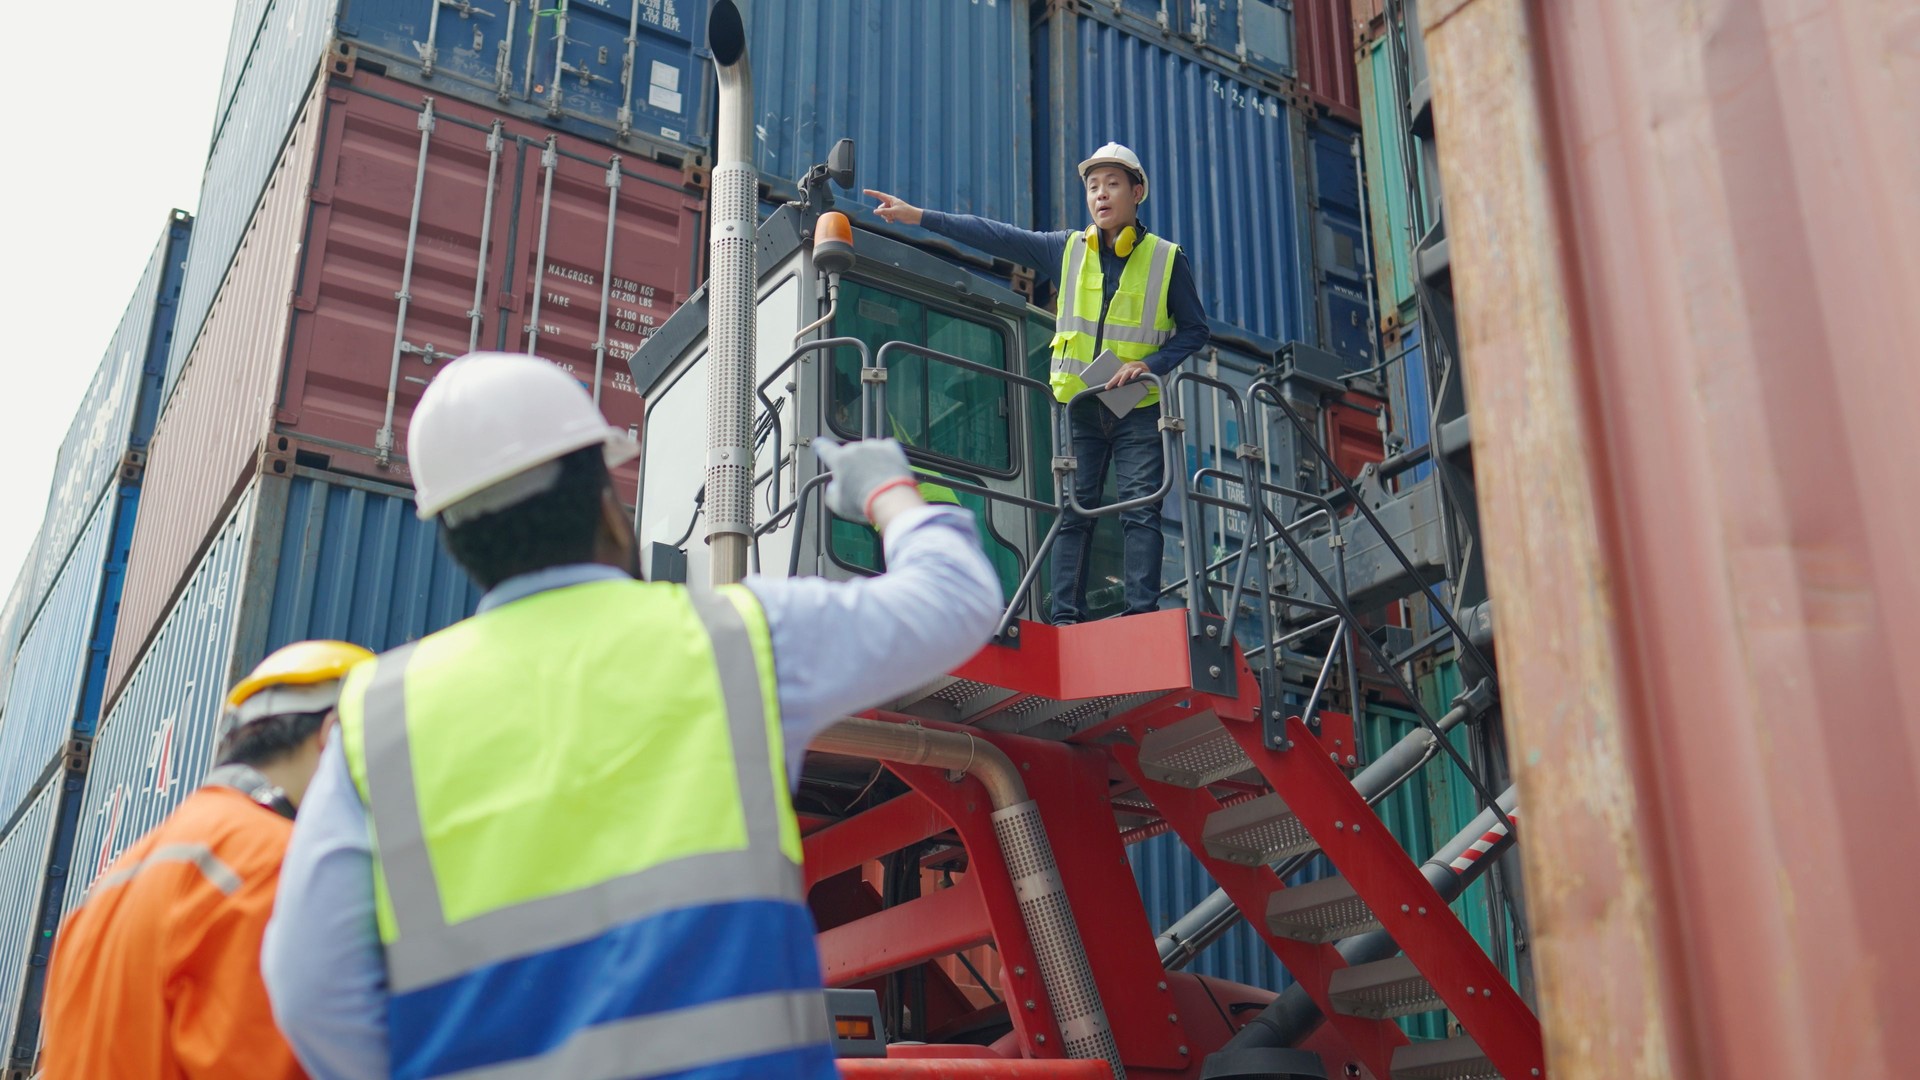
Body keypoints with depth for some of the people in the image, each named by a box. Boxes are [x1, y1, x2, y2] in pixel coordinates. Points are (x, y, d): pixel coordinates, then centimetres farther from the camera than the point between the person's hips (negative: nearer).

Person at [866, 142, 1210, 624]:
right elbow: (994, 236, 4)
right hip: (1079, 406, 2)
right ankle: (1066, 617, 0)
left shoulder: (1166, 259, 3)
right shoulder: (1067, 250, 7)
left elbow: (1194, 329, 5)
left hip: (1138, 408, -2)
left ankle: (1142, 615, -8)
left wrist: (1151, 364, -12)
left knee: (1140, 511, -8)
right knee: (1073, 510, -1)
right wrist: (917, 216, 0)